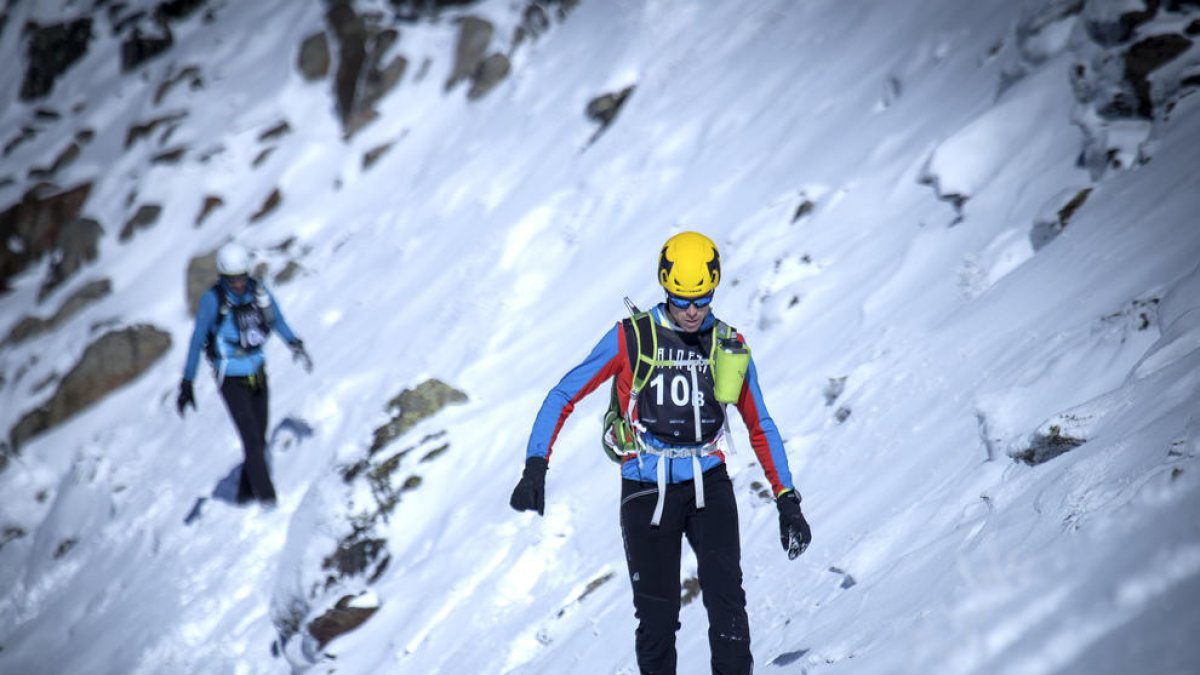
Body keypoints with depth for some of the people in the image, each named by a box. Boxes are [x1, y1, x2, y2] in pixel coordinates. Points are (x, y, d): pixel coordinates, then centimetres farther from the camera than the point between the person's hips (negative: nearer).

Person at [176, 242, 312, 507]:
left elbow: (277, 320, 13)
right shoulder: (213, 299, -19)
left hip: (258, 373, 5)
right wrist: (186, 385, -14)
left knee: (260, 438, 10)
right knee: (252, 439, -12)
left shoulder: (258, 290, -7)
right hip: (232, 380, -5)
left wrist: (296, 345, 17)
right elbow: (196, 342, -15)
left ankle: (246, 493, 26)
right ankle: (265, 494, -1)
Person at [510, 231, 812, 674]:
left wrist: (787, 501, 8)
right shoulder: (631, 339, -4)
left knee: (726, 596, -16)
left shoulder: (729, 347, 5)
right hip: (647, 492, -1)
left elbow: (760, 427, 14)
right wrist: (535, 468, -13)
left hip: (709, 485, 1)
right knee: (657, 617, 2)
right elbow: (563, 396, -2)